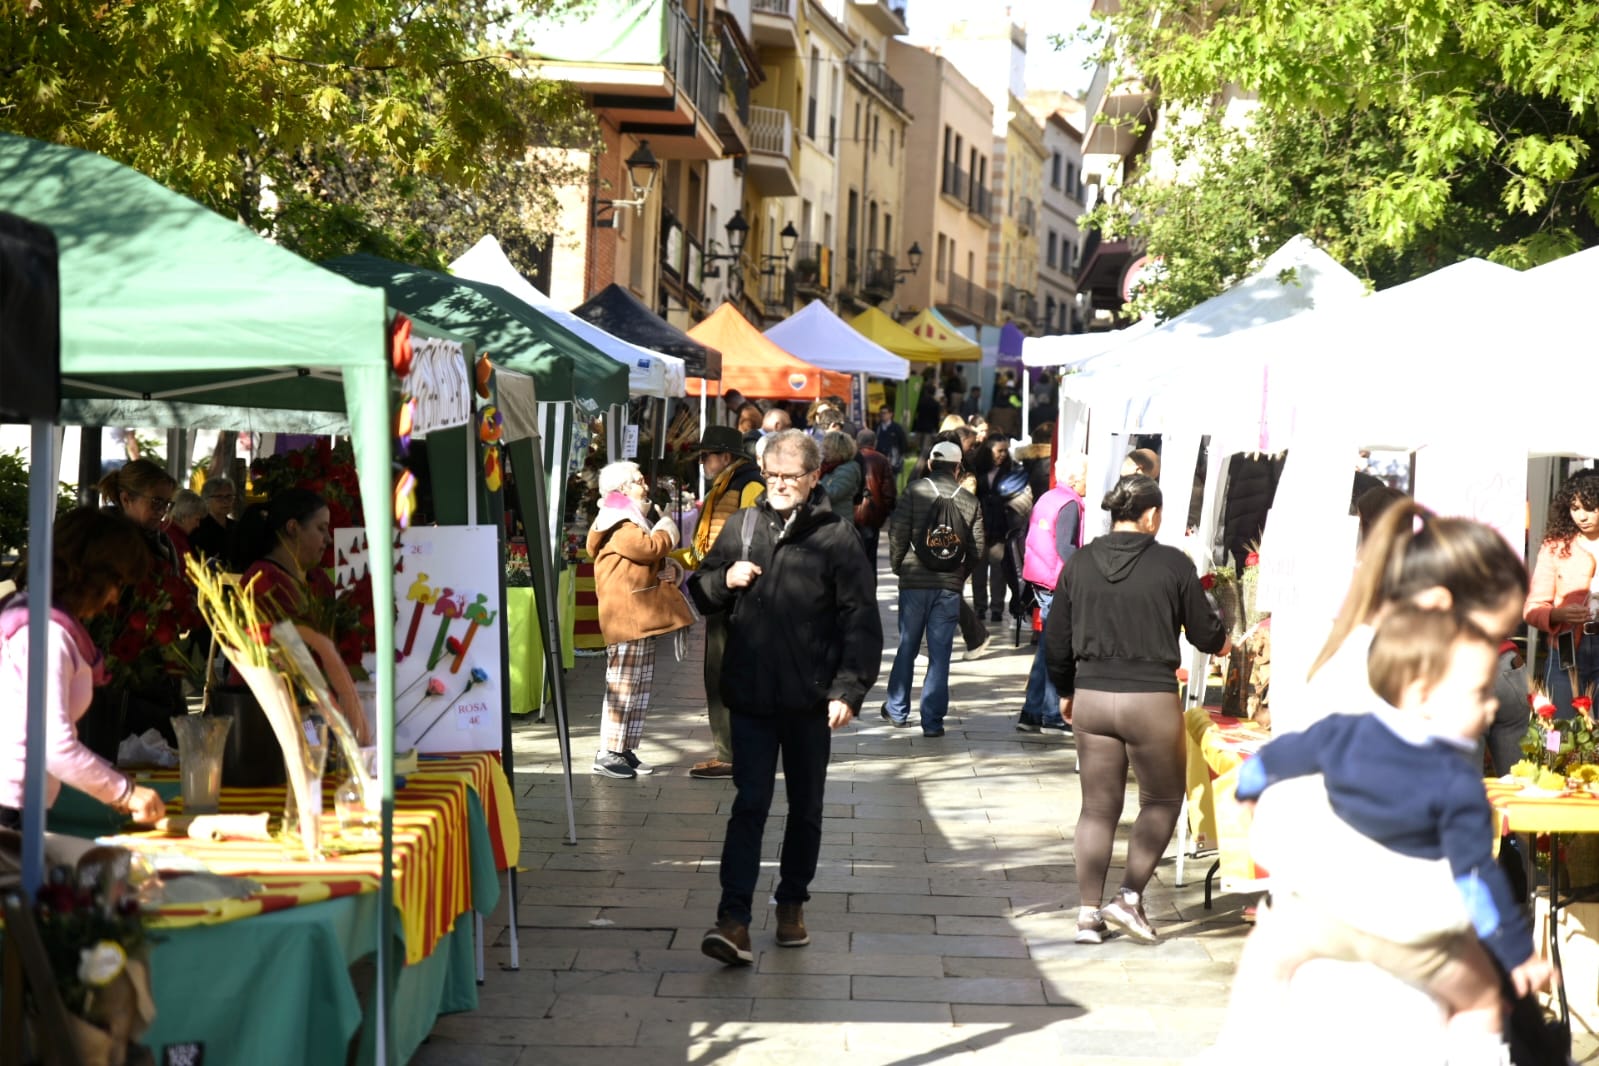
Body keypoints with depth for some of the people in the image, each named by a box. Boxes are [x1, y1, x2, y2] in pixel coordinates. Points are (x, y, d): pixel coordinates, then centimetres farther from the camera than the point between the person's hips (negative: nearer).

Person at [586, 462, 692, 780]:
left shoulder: (634, 523, 24)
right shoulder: (619, 526, -11)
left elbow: (653, 561, 31)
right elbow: (650, 548, -24)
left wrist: (669, 570, 8)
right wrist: (667, 531, -3)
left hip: (642, 620, 11)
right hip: (625, 619, -11)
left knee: (640, 686, 11)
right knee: (622, 685, -10)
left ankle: (626, 749, 17)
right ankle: (608, 753, -7)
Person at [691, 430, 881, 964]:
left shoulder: (836, 536, -4)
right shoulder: (742, 526, 6)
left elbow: (861, 620, -5)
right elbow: (700, 593, 16)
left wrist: (848, 690, -12)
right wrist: (725, 580, -7)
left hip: (810, 699, -1)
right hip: (751, 695, 1)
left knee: (805, 808, 12)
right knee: (749, 805, -5)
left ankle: (792, 904, 27)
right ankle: (733, 919, -9)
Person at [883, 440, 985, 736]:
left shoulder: (915, 490, -5)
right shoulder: (969, 501, 1)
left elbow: (898, 533, -8)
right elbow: (977, 548, 2)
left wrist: (897, 565, 9)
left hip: (914, 581, -1)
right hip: (950, 585, 1)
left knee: (907, 647, 14)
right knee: (940, 653, 4)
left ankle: (897, 710, 24)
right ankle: (932, 720, 4)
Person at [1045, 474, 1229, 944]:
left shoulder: (1079, 564, 2)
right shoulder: (1173, 564, -9)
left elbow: (1056, 641, 8)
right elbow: (1205, 634, 1)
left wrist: (1065, 692, 23)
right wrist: (1222, 641, 24)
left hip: (1091, 696, 4)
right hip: (1152, 698, -4)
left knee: (1097, 807, 12)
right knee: (1162, 800, 14)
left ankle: (1089, 912, 12)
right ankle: (1129, 896, 4)